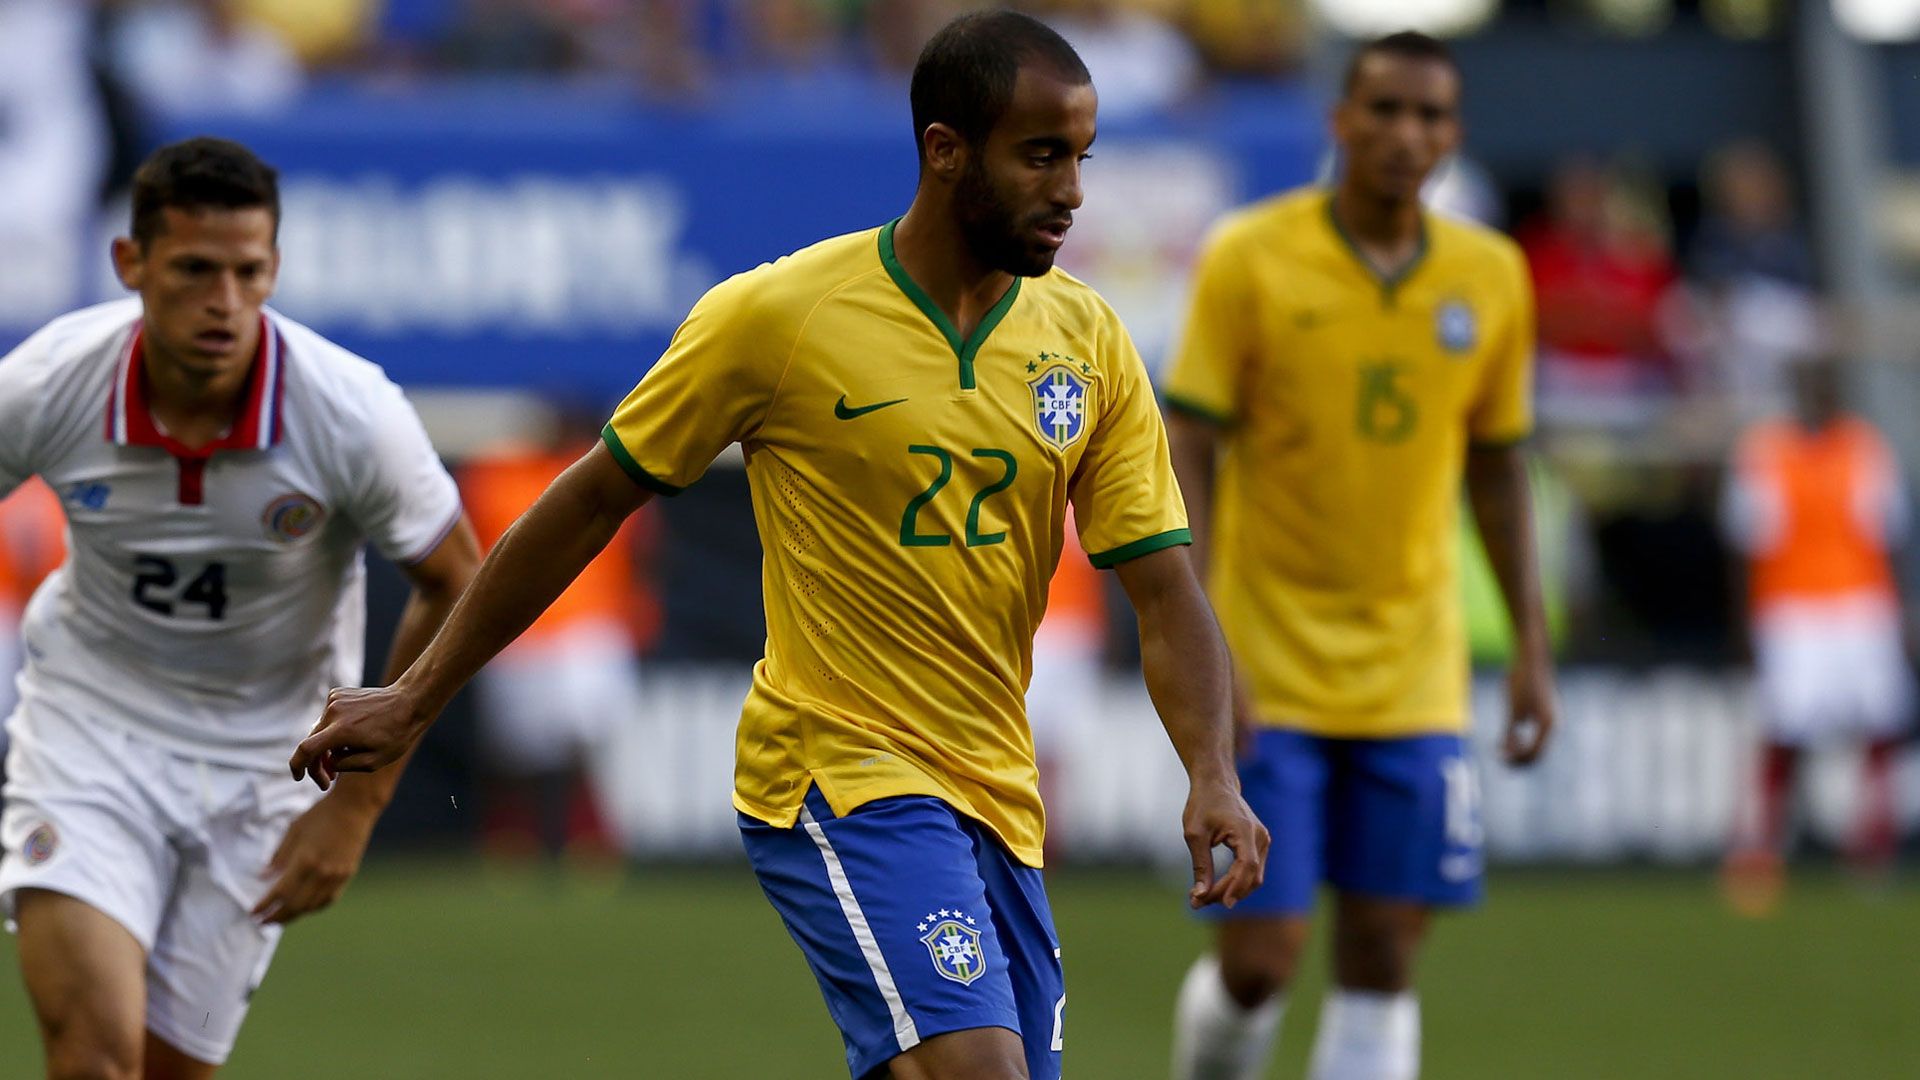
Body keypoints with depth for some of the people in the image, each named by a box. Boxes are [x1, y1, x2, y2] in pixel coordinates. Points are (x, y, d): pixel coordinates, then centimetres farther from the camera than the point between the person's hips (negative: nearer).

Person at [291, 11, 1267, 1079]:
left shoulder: (1089, 340, 4)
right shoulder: (775, 317, -8)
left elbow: (1164, 587, 3)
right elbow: (593, 503, 1)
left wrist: (1214, 775, -16)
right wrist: (414, 701, 5)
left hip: (997, 794, 6)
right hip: (840, 775, -6)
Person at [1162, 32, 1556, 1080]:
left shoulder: (1489, 276, 4)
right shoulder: (1249, 258, -7)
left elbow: (1497, 469, 13)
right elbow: (1188, 456, -7)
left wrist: (1531, 650, 8)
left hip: (1412, 678, 3)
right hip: (1266, 676, -3)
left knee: (1382, 957, -1)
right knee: (1260, 960, -6)